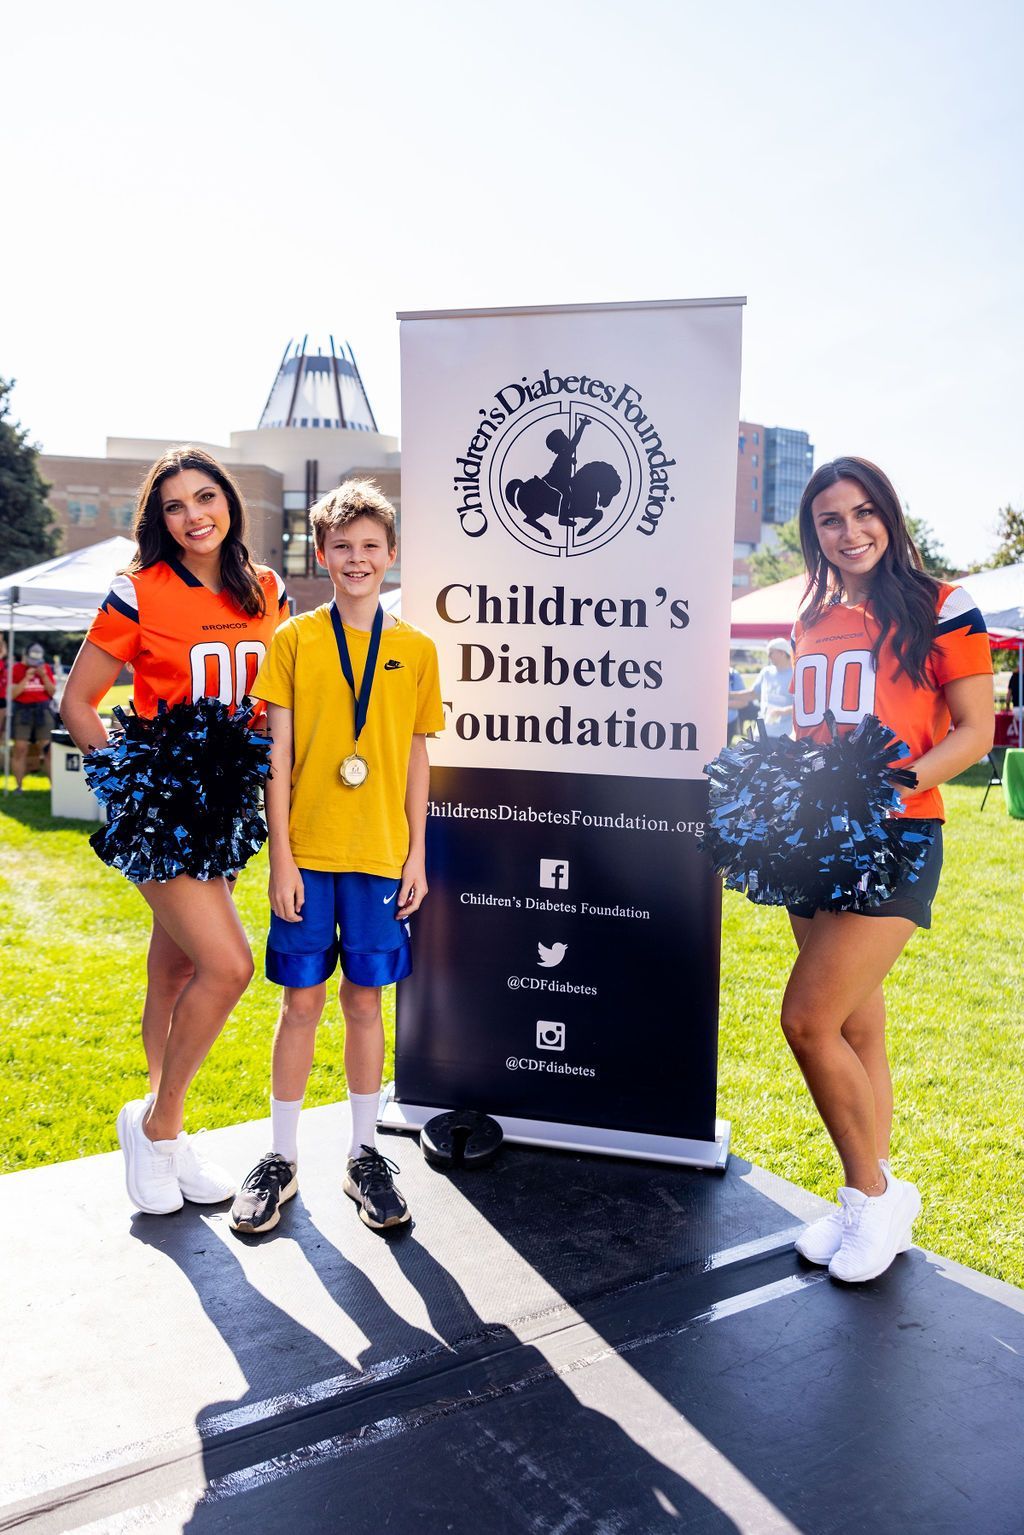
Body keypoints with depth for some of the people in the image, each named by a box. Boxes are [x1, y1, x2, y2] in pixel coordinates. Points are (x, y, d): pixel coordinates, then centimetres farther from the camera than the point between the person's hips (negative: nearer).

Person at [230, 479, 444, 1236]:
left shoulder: (416, 649, 5)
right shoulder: (294, 639, 0)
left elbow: (417, 758, 8)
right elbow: (278, 755, -1)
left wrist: (417, 855, 4)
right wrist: (281, 855, -6)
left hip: (381, 854, 1)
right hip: (308, 851, -1)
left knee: (365, 999, 9)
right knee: (302, 1000, 6)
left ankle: (364, 1154, 24)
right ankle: (282, 1158, 22)